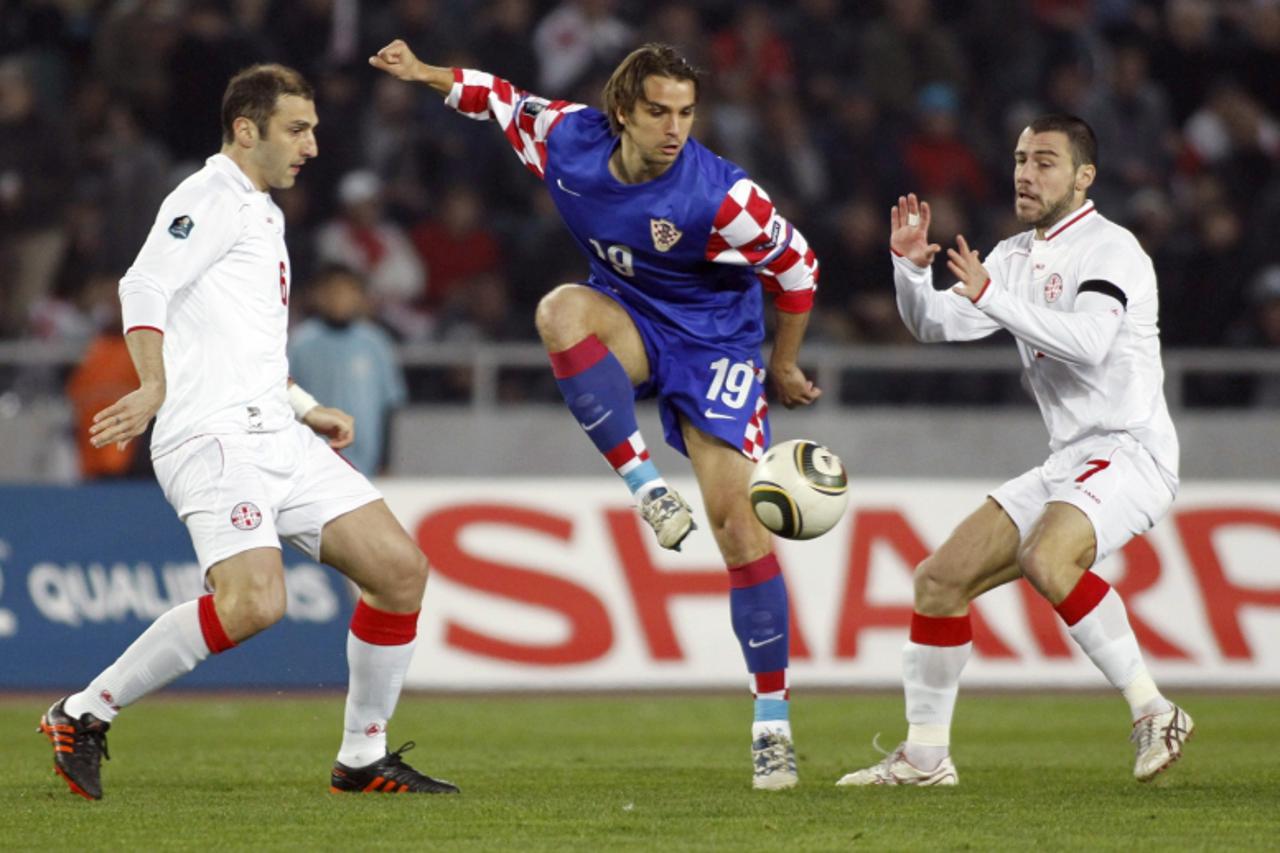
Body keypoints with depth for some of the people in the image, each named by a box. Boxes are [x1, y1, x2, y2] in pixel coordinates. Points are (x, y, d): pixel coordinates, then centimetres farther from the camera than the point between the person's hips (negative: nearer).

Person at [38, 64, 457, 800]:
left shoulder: (262, 215, 26)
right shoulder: (212, 199, -4)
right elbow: (145, 286, -18)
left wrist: (307, 409, 24)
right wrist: (155, 388, -29)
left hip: (278, 437, 10)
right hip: (215, 437, -10)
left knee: (401, 568, 1)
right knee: (254, 602, -26)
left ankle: (364, 760, 10)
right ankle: (83, 716, -12)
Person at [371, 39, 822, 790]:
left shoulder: (720, 197, -27)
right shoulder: (571, 141, -15)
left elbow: (797, 267, -12)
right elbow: (506, 101, 8)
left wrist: (783, 366, 1)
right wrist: (424, 74, 13)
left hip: (713, 343, -3)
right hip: (629, 325, 3)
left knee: (737, 519, -13)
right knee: (561, 312, -33)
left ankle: (772, 721, -4)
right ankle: (647, 487, -24)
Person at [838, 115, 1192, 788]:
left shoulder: (1109, 248, -9)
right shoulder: (1017, 256, 17)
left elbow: (1089, 343, -26)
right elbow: (935, 324, 17)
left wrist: (991, 296, -28)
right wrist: (910, 266, -2)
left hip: (1129, 450, -9)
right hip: (1066, 463, 9)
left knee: (1044, 559, -35)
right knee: (940, 580, 4)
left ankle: (1153, 714, -26)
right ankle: (924, 756, 14)